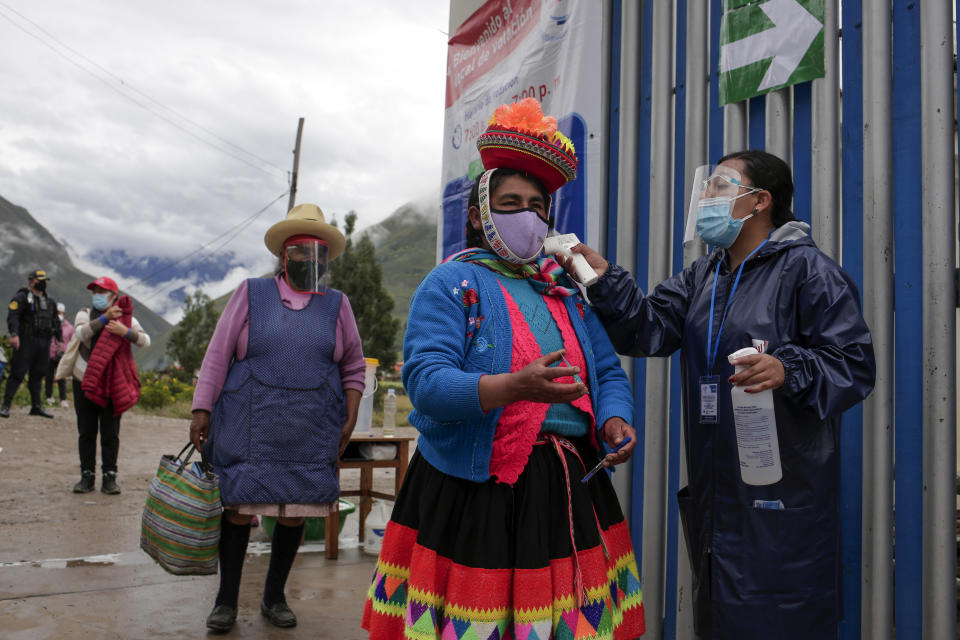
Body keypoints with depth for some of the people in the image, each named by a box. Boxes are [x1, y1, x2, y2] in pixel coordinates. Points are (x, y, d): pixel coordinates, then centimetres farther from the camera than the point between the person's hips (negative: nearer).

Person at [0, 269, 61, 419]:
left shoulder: (49, 301, 19)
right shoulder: (21, 297, -3)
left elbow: (55, 321, 25)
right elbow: (12, 316, -15)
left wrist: (59, 339, 19)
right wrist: (14, 334, -29)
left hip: (44, 343, 6)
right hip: (26, 342, -6)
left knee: (37, 375, 11)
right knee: (17, 374, -7)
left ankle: (37, 406, 16)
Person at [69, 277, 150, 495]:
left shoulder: (126, 317, 3)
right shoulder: (85, 314, 6)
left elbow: (145, 341, -12)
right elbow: (81, 333, -17)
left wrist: (126, 331, -28)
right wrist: (104, 318, -23)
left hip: (112, 384, -1)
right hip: (84, 381, 1)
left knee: (110, 434, -1)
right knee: (86, 432, 5)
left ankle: (109, 477, 5)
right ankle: (87, 476, 12)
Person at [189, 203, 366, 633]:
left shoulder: (336, 305, 8)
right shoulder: (251, 293, 4)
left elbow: (354, 367, 12)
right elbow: (217, 356, 1)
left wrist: (349, 420, 3)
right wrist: (202, 410, -6)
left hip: (311, 434, 2)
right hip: (248, 428, -1)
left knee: (294, 513, 7)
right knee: (237, 507, 3)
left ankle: (274, 597, 25)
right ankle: (226, 601, 19)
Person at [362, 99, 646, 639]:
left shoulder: (568, 294, 18)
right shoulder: (451, 284, -2)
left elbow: (609, 373, 16)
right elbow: (425, 381, -15)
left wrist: (615, 421, -7)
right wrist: (515, 386, -30)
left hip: (569, 488, 5)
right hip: (477, 490, -5)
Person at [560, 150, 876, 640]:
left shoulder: (806, 269, -6)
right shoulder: (702, 278, 17)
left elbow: (853, 364, -12)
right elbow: (648, 328, 3)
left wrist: (789, 370, -29)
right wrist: (606, 282, -9)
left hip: (783, 500, -7)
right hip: (713, 497, 7)